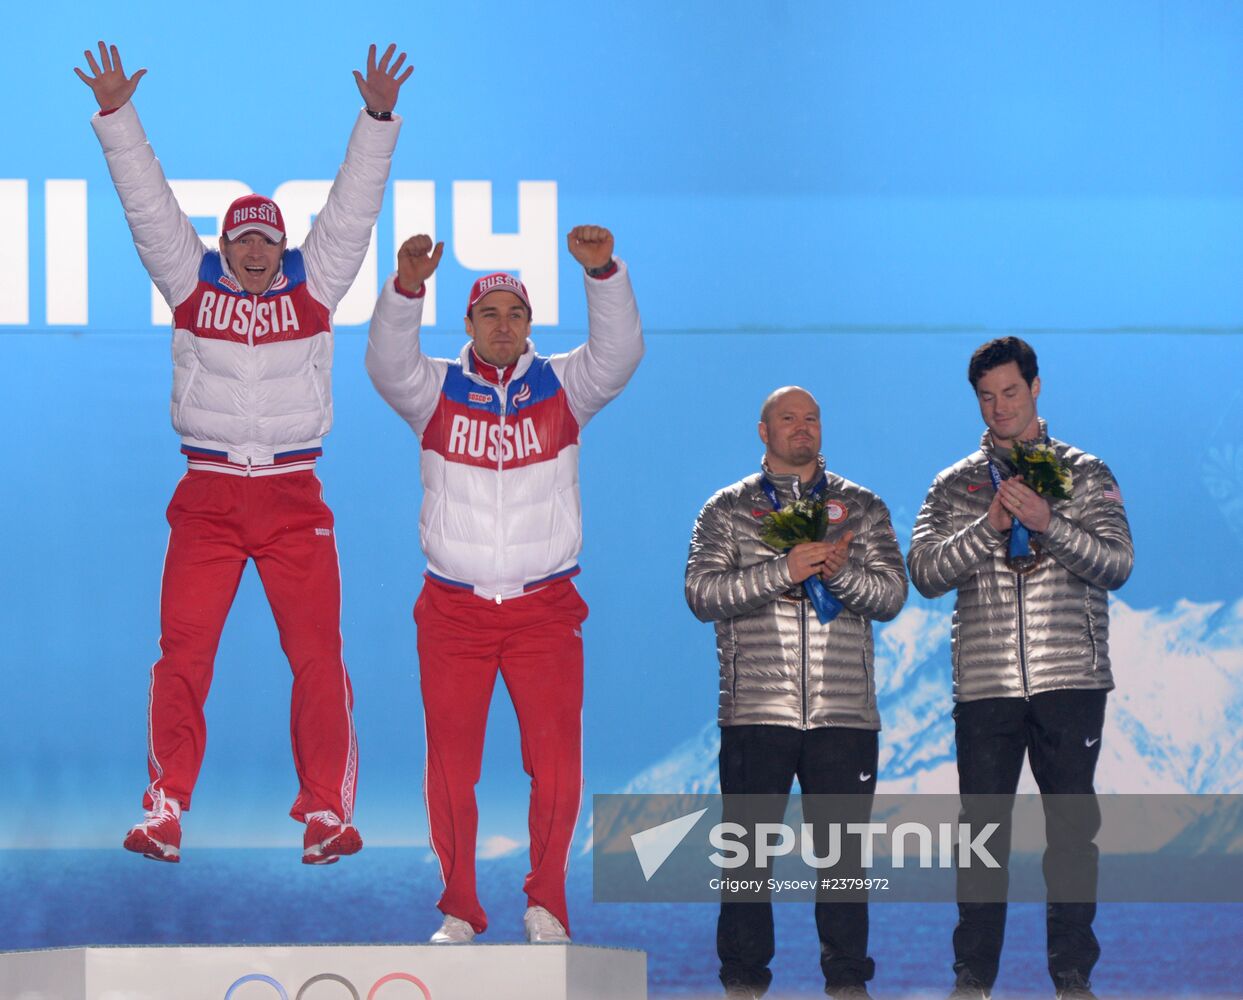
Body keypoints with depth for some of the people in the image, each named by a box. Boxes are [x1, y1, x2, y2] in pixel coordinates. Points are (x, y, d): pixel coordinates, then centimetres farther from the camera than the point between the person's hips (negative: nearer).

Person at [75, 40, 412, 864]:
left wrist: (378, 120, -5)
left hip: (294, 500, 0)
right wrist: (117, 116, -2)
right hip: (208, 496, 0)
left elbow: (353, 209, 4)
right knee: (183, 652, -4)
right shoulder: (193, 284, 8)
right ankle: (165, 812, 1)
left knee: (318, 654, -4)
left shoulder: (314, 286, 8)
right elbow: (149, 205, 5)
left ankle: (327, 812, 2)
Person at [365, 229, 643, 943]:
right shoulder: (437, 390, 3)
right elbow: (388, 362, -15)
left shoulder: (563, 387, 4)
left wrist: (603, 273, -28)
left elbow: (619, 352, -11)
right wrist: (407, 287, -33)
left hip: (545, 610, 0)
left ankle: (547, 904, 11)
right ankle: (459, 911, 14)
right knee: (451, 769, 1)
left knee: (558, 766, -4)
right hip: (453, 610, 0)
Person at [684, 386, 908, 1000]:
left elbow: (891, 595, 5)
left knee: (843, 852, 3)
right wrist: (784, 570, -16)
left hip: (845, 713, 1)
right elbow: (703, 593, -5)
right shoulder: (727, 511, 9)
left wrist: (841, 573, -15)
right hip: (755, 712, -1)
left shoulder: (862, 508, 13)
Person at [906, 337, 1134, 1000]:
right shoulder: (955, 486, 12)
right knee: (982, 829, 2)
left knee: (1073, 826, 0)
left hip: (1070, 678, -1)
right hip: (985, 685, 1)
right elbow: (926, 571, 0)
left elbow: (1116, 564, -2)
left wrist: (1048, 523, -16)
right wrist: (991, 526, -14)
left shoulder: (1085, 474, 9)